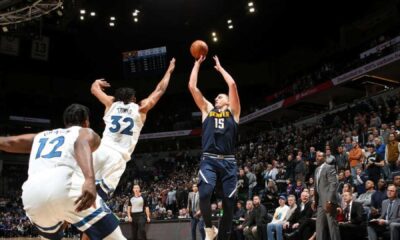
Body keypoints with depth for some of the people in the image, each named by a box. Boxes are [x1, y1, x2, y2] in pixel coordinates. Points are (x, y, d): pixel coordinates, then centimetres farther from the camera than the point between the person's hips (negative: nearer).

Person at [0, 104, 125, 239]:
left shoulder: (41, 136, 37)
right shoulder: (87, 132, 21)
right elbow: (82, 144, -2)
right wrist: (89, 179, -21)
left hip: (31, 195, 6)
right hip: (63, 187, -5)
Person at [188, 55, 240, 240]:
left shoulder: (233, 111, 15)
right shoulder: (207, 109, 19)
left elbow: (232, 85, 4)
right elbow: (192, 86, 14)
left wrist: (220, 68, 18)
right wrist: (197, 64, 20)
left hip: (228, 162, 1)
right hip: (209, 161, 0)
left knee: (229, 203, 1)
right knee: (205, 193, -24)